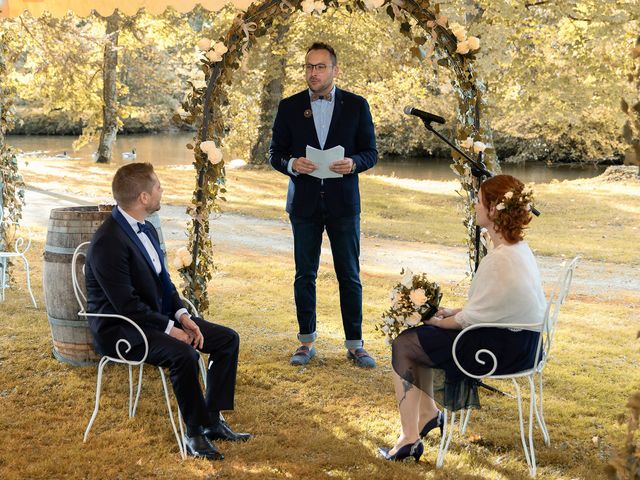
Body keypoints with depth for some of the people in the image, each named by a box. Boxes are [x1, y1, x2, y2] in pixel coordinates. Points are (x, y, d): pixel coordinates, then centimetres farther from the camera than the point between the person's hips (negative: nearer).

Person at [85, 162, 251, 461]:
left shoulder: (146, 230, 8)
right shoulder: (108, 243, -22)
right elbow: (127, 306, -24)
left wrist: (182, 315, -3)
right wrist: (170, 329, -20)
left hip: (159, 317, 10)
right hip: (119, 330, -10)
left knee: (227, 339, 0)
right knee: (183, 354, -34)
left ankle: (212, 420, 4)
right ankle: (195, 432, -15)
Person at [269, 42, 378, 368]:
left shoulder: (356, 105, 3)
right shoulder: (289, 107, 5)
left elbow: (371, 152, 5)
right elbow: (275, 153, 7)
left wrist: (353, 163, -17)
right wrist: (291, 164, -15)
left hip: (343, 203, -1)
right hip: (304, 203, 1)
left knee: (349, 276, 2)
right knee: (305, 275, 7)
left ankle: (355, 345, 10)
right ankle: (306, 343, 17)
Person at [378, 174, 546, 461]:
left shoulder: (500, 260, -27)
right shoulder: (518, 247, 4)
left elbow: (469, 319, -19)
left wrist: (439, 321, -2)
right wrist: (452, 313, 9)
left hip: (506, 349, -10)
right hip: (518, 339, 10)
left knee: (403, 344, 0)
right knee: (418, 335, 21)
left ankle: (410, 438, 8)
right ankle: (428, 414, 29)